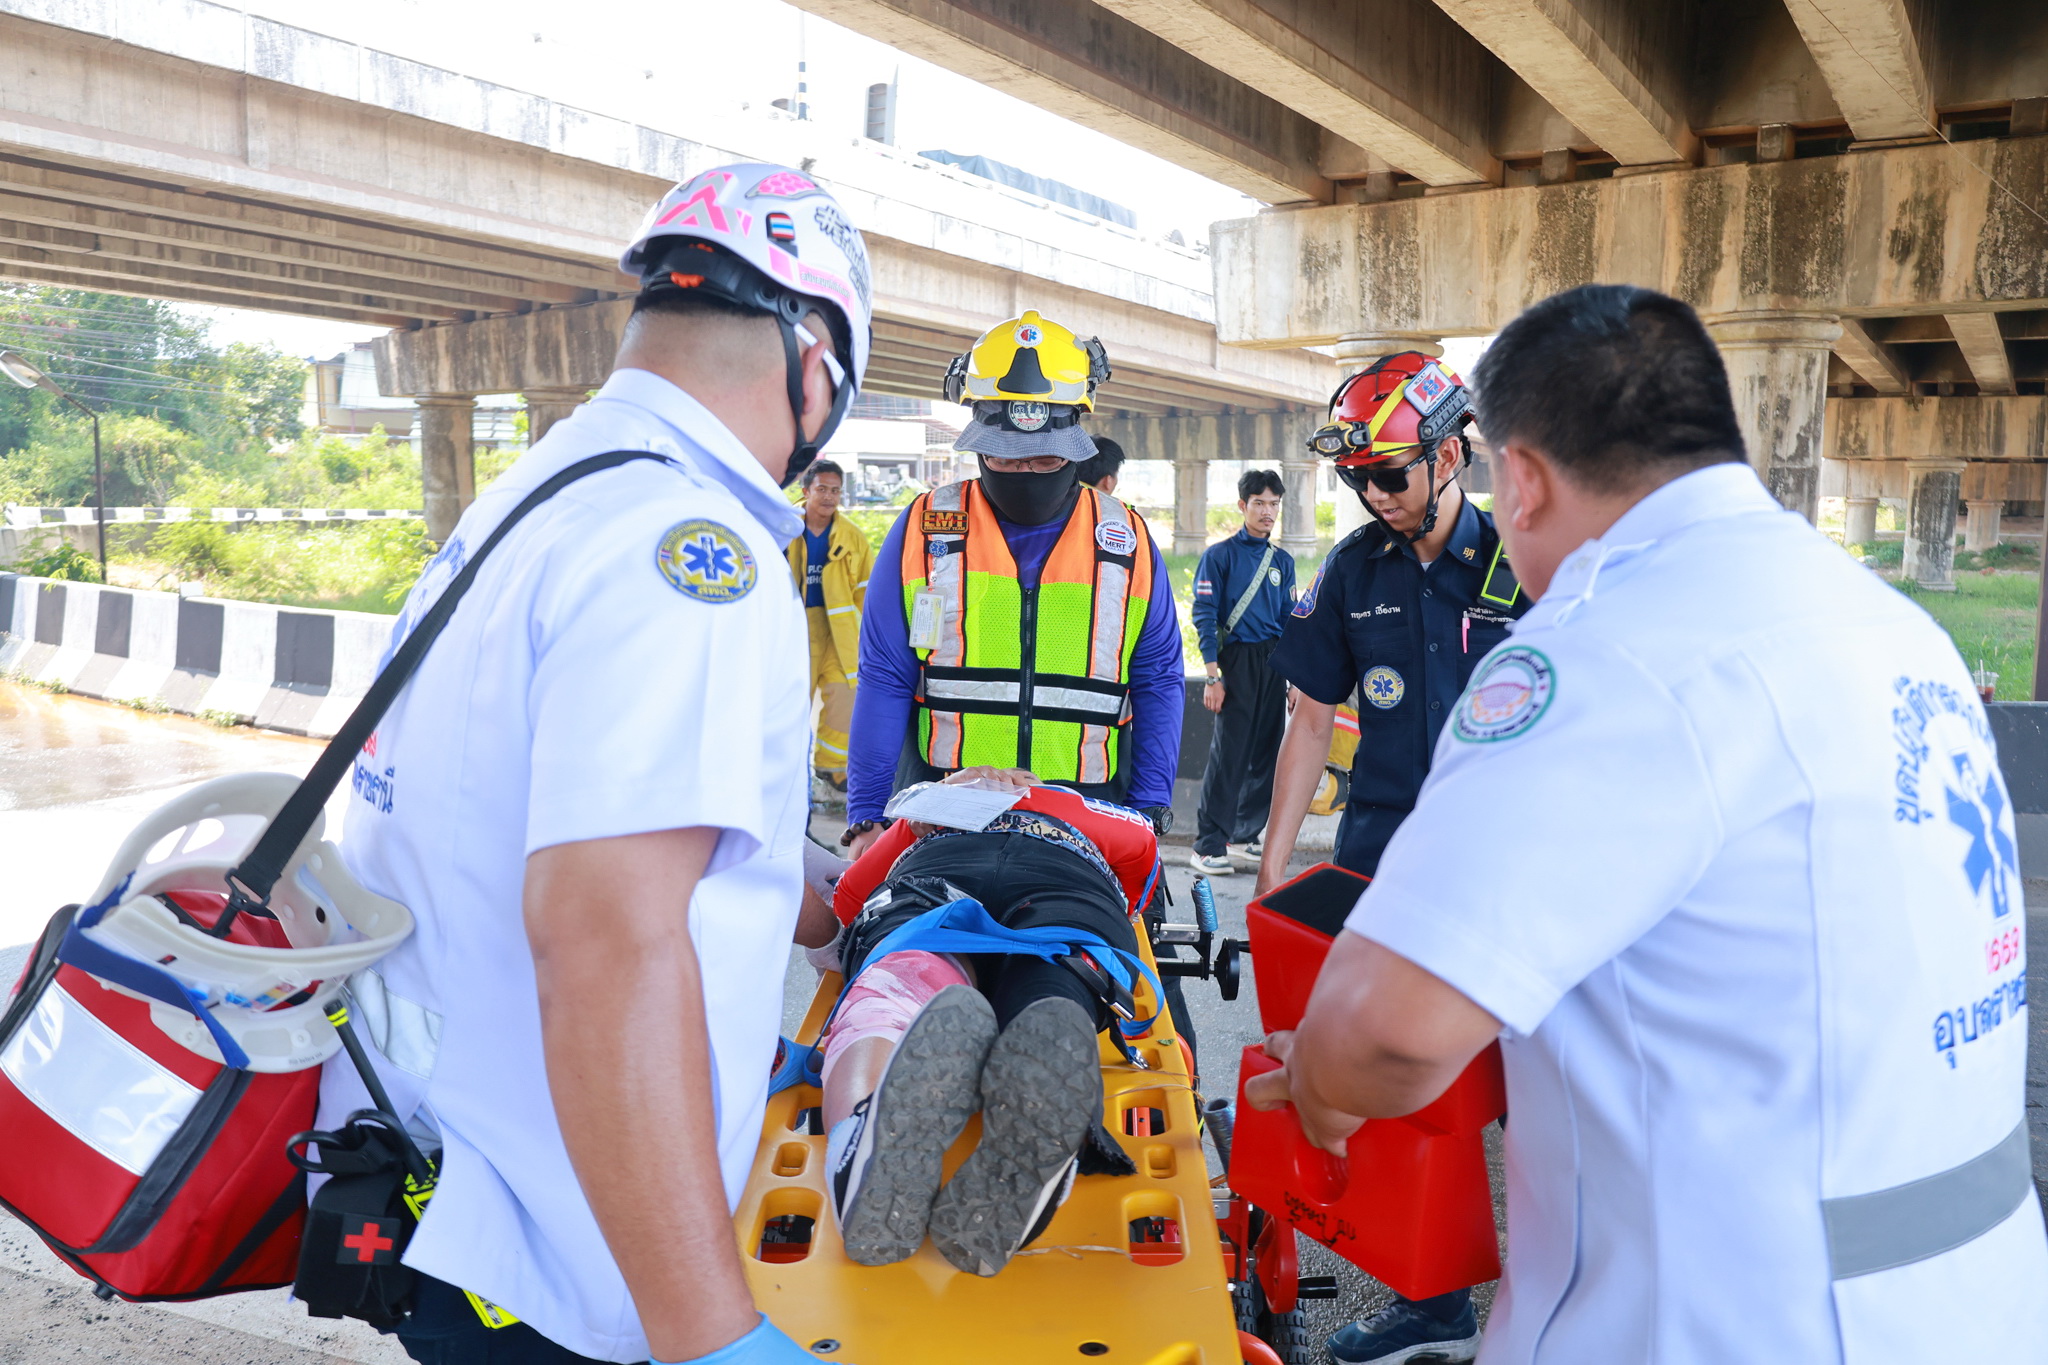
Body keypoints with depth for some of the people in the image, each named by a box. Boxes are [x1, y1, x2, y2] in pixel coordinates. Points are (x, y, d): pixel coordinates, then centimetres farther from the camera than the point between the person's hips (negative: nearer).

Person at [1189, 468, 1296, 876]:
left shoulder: (1282, 561, 14)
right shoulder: (1219, 555, -2)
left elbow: (1290, 622, 18)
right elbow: (1205, 616, -7)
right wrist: (1213, 676, -14)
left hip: (1274, 664, 6)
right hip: (1237, 659, -6)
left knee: (1266, 755, 7)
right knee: (1228, 755, -9)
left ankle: (1244, 836, 19)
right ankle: (1208, 846, -4)